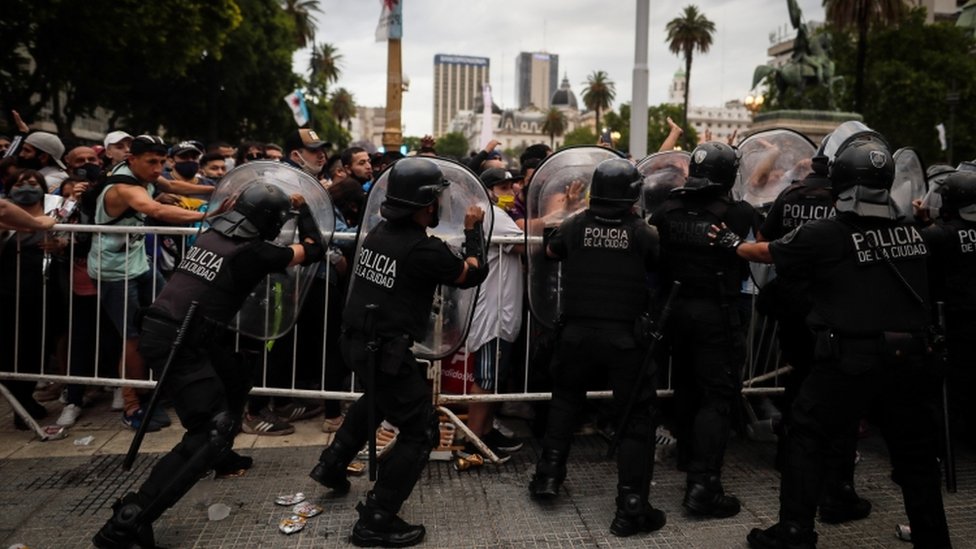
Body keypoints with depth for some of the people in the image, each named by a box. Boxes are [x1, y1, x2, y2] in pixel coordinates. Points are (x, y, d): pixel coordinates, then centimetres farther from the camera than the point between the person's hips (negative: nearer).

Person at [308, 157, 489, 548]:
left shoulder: (379, 233, 3)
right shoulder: (425, 249, -20)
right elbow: (473, 275, -4)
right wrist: (473, 230, 9)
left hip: (356, 340, 9)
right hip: (387, 351, -9)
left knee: (379, 398, 37)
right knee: (420, 434, 3)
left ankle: (331, 464, 45)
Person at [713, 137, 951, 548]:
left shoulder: (826, 235, -10)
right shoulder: (911, 233, 4)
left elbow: (767, 253, 4)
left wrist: (731, 242, 22)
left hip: (850, 360, -4)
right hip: (910, 358, 5)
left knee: (808, 439, 10)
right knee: (915, 451, 16)